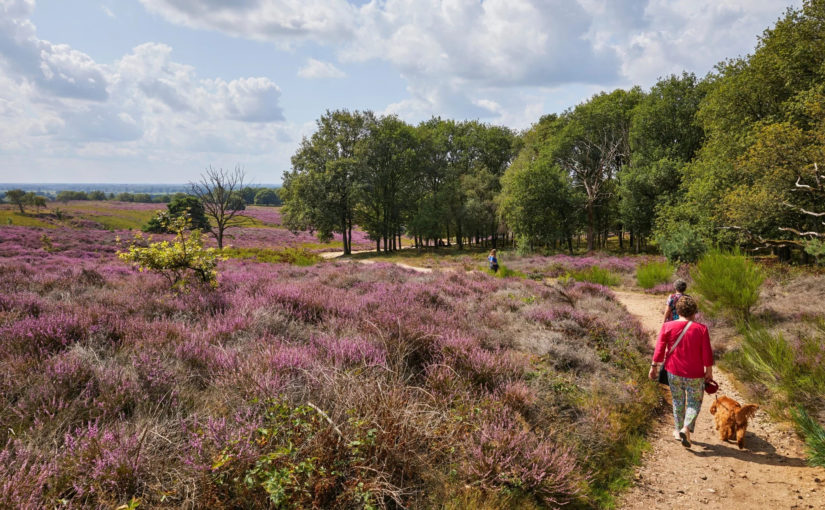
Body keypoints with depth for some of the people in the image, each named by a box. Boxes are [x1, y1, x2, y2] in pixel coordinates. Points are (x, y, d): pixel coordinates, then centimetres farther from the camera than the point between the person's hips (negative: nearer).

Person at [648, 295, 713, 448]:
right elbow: (707, 353, -7)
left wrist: (654, 367, 2)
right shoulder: (701, 329, -8)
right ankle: (686, 428, -7)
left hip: (673, 372, 1)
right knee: (694, 402, 13)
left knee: (678, 400, 19)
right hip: (695, 374, -1)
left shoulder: (668, 326, -7)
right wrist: (709, 371, 4)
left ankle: (678, 430, 27)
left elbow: (659, 349, -6)